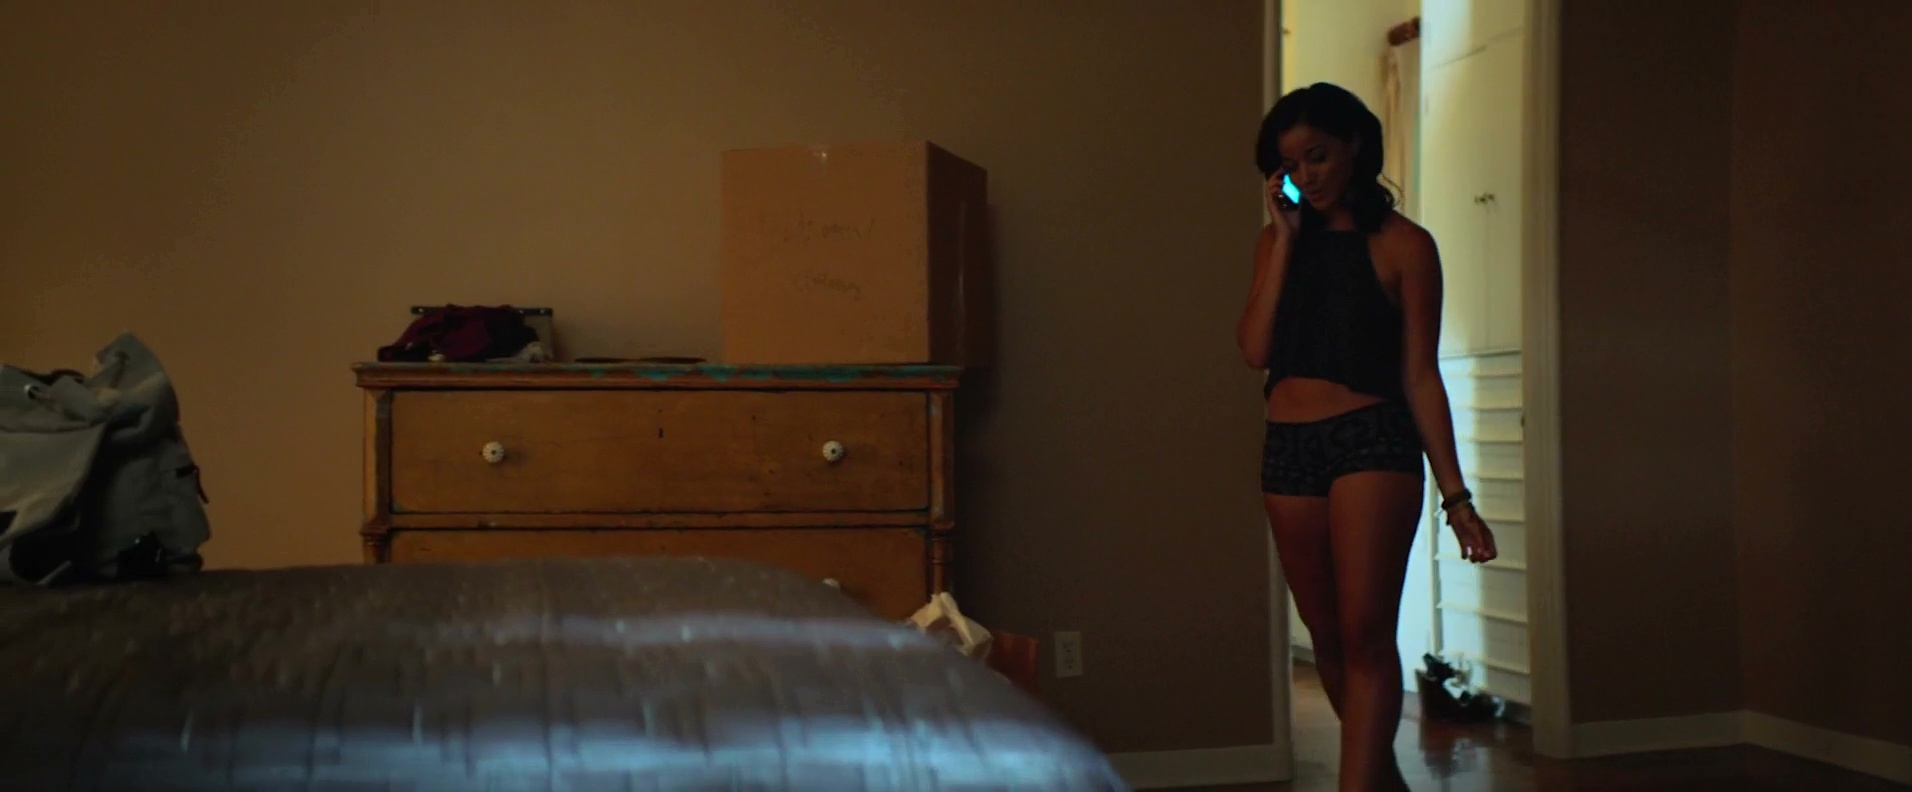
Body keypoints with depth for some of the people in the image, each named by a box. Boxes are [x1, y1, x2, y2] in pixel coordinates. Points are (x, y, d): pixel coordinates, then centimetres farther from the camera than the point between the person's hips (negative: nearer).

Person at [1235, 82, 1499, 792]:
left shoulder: (1402, 245, -1)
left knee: (1365, 633, -13)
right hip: (1289, 447, 5)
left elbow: (1421, 377, -2)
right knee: (1328, 636, 12)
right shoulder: (1277, 239, 11)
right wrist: (1287, 237, -4)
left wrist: (1455, 494, -5)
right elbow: (1255, 349, -3)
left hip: (1374, 441, -5)